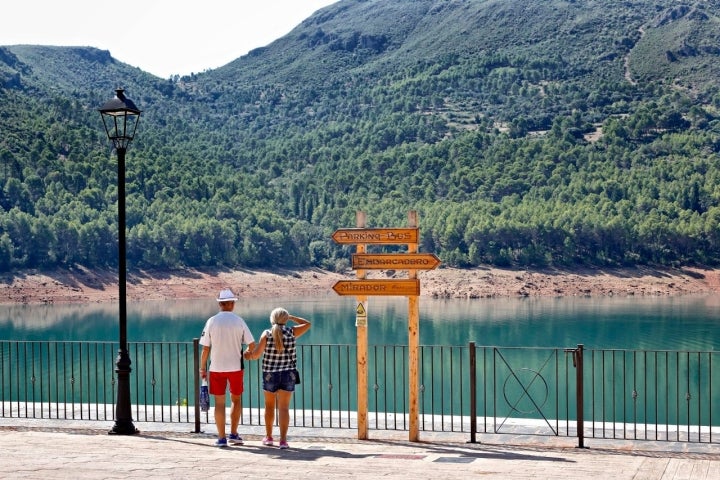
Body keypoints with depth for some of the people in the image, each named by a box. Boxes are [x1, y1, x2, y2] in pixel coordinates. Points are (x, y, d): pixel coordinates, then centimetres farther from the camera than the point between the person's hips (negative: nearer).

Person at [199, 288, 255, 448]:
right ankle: (234, 434, 17)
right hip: (235, 367, 0)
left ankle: (221, 438, 5)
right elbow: (252, 344, -3)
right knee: (236, 399, 17)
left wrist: (203, 368, 6)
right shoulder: (239, 321, -3)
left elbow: (206, 348, -3)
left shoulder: (212, 321, -3)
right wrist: (244, 354, 18)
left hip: (217, 368, 0)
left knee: (219, 402, 5)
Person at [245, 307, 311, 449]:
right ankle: (283, 440, -13)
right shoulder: (291, 332, -4)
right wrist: (292, 317, 19)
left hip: (270, 374, 0)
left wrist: (249, 355, 10)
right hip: (288, 374, 0)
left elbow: (256, 354, -11)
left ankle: (268, 437, 29)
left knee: (269, 405, 17)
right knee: (284, 407, -3)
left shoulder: (267, 334, -8)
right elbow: (307, 324, 12)